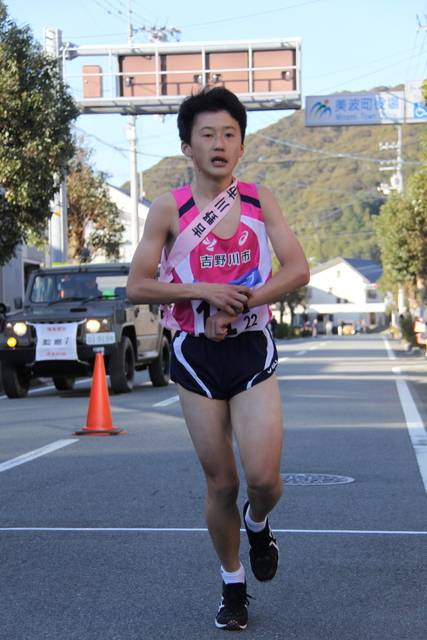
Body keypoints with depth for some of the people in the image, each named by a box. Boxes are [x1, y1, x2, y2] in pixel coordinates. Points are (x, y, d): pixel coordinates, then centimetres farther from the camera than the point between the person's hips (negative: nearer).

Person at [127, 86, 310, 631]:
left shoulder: (259, 200, 2)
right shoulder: (169, 209, -2)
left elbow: (298, 269, -4)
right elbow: (136, 287, -5)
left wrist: (238, 302, -15)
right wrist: (204, 290, -17)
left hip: (252, 349, 1)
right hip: (197, 354, 0)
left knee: (264, 477, -11)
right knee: (221, 484, 5)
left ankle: (257, 524, 26)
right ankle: (232, 584, 26)